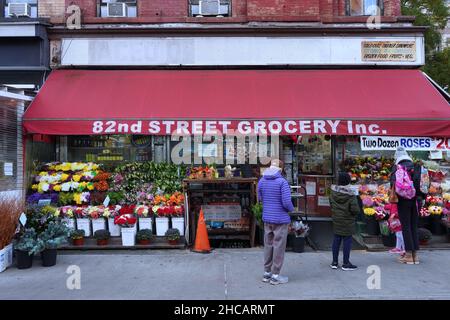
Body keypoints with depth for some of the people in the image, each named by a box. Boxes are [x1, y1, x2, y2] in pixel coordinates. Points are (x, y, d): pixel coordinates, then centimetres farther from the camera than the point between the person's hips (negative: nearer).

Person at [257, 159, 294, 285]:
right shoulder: (282, 182, -16)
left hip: (267, 218, 6)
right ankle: (275, 275, 12)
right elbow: (287, 202, -19)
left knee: (268, 245, 15)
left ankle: (267, 273, 24)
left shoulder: (261, 182, 1)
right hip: (280, 219, -5)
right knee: (279, 247, 4)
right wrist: (291, 208, 1)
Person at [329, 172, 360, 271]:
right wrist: (357, 211, 1)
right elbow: (355, 210, -20)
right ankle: (346, 263, 12)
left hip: (336, 219, 5)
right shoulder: (351, 194, -19)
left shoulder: (333, 192, -5)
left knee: (336, 239, 12)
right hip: (347, 221, -5)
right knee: (347, 240, 5)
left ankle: (334, 262, 20)